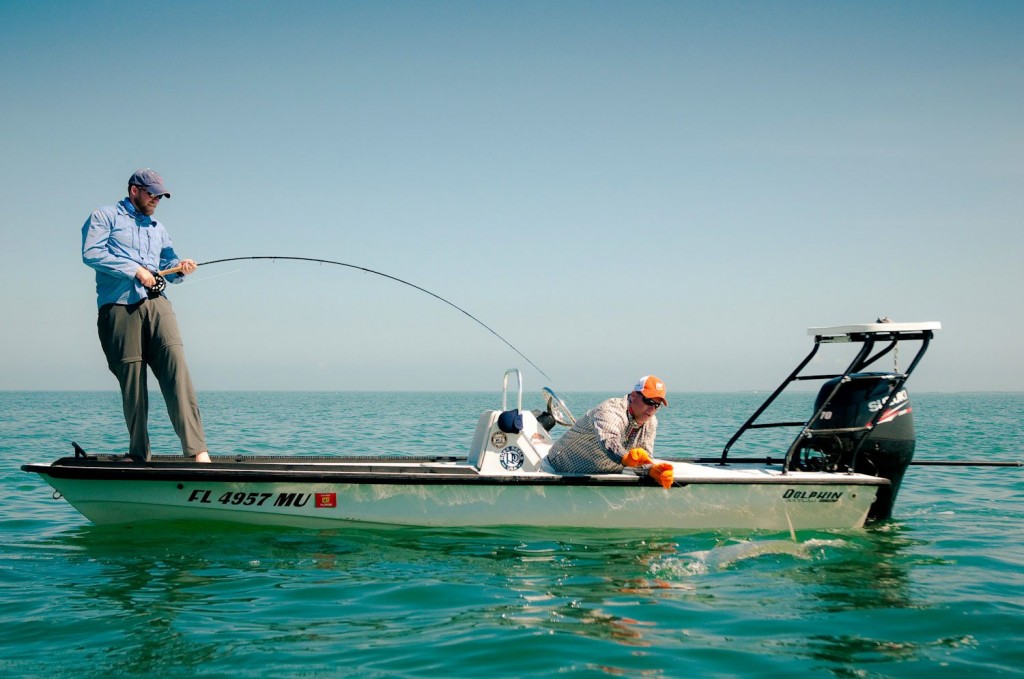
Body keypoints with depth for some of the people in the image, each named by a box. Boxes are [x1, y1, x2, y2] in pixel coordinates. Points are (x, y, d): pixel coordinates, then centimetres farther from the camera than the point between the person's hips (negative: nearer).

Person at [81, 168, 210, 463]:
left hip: (156, 303, 4)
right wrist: (135, 270, -10)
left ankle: (197, 450, -26)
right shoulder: (105, 216, 11)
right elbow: (91, 252, -5)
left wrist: (180, 269, 1)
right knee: (131, 381, -6)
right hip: (119, 308, -4)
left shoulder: (158, 229, 29)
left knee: (177, 367, -17)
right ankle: (139, 457, 5)